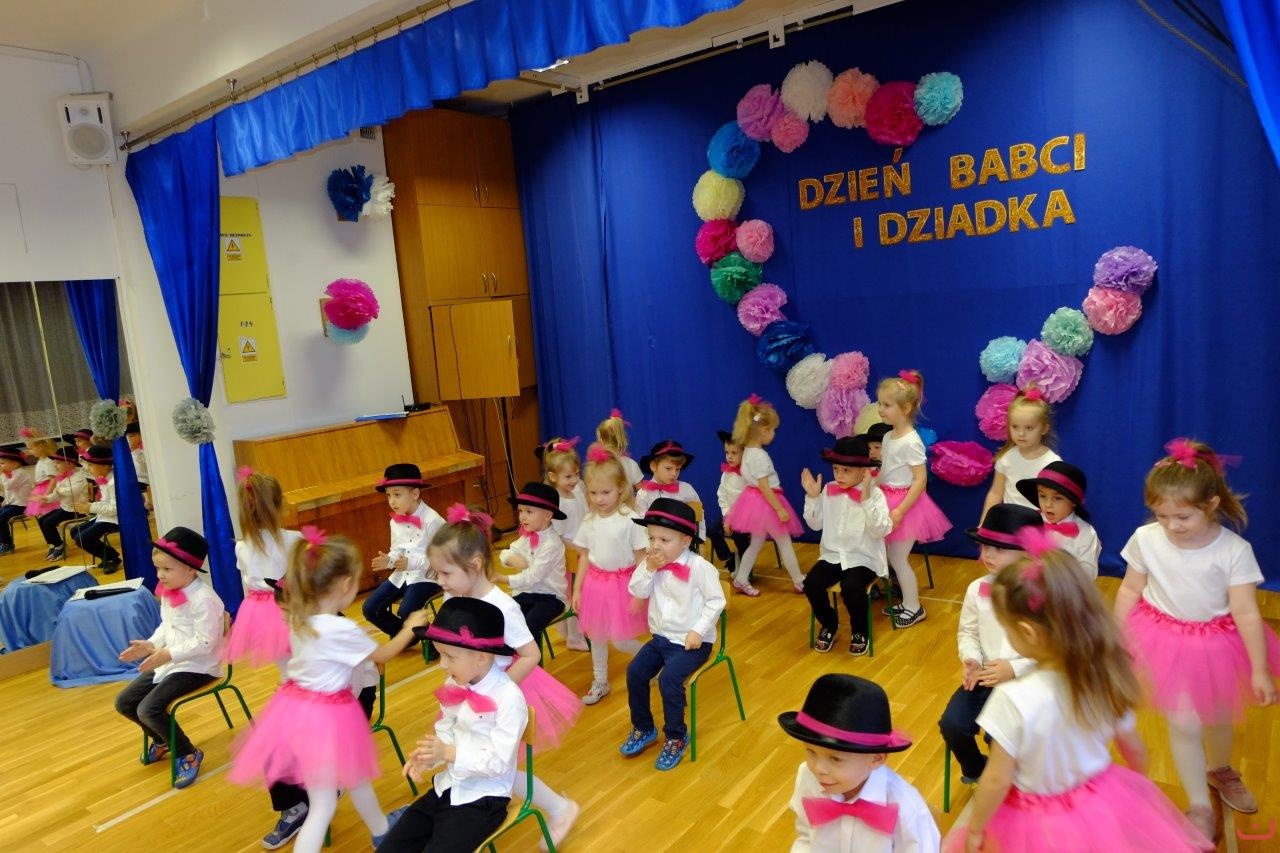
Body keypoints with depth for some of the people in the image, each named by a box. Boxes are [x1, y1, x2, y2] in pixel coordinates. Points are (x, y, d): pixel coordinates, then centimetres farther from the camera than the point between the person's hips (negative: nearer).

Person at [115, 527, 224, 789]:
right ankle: (162, 740, 34)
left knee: (149, 708, -21)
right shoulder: (168, 592, 4)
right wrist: (151, 645, -2)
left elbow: (205, 642, -25)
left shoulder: (203, 599, -25)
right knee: (124, 703, 8)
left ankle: (189, 754, 2)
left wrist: (168, 654, -27)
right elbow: (166, 626, 16)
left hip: (197, 667, -10)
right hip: (170, 662, 10)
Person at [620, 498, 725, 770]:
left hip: (692, 641, -6)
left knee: (669, 679, -24)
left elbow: (716, 601, -14)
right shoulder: (652, 562, -1)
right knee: (635, 672, -7)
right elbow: (637, 592, -5)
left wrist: (698, 631, -19)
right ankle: (643, 728, 17)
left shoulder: (699, 566, -19)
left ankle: (676, 737, 1)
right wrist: (648, 568, -19)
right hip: (661, 637, 6)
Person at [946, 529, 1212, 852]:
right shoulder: (1106, 677, -16)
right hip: (1104, 807, 5)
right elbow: (1135, 752, 1)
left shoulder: (1014, 699, -33)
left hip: (1037, 825, -4)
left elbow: (997, 780, -22)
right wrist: (1136, 791, 22)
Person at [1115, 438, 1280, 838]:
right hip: (1168, 642, -1)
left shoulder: (1234, 550, -20)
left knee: (1219, 716, 22)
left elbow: (1247, 613, -15)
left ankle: (1219, 771, 55)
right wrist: (1115, 638, 0)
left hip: (1218, 645, 1)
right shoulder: (1146, 539, -17)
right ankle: (1200, 807, 17)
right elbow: (1130, 590, -4)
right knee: (1184, 724, -4)